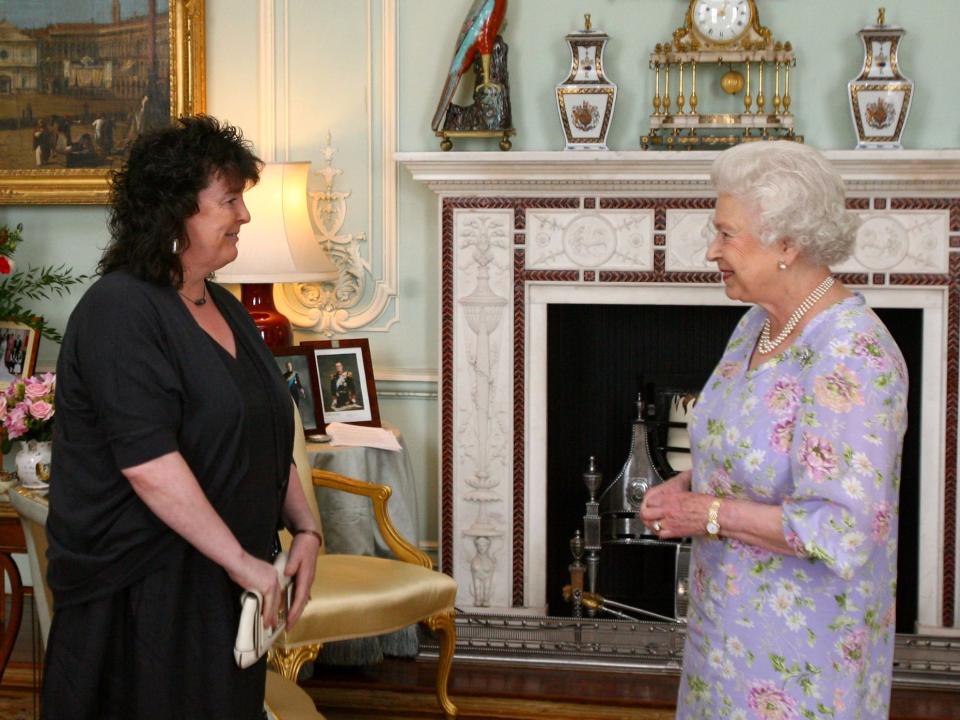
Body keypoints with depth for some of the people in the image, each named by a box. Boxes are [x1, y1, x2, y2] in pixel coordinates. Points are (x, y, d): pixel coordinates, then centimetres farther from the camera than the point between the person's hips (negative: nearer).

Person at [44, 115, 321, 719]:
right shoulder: (119, 312, -15)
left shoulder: (224, 308, 13)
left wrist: (305, 528, 3)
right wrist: (242, 561, -21)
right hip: (142, 596, -8)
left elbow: (270, 437, 18)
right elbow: (149, 464, -24)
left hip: (220, 589, 8)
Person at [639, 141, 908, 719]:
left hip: (803, 643, -8)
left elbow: (841, 530, -30)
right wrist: (688, 484, 1)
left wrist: (714, 514, -21)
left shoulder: (852, 356, -25)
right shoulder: (759, 324, 4)